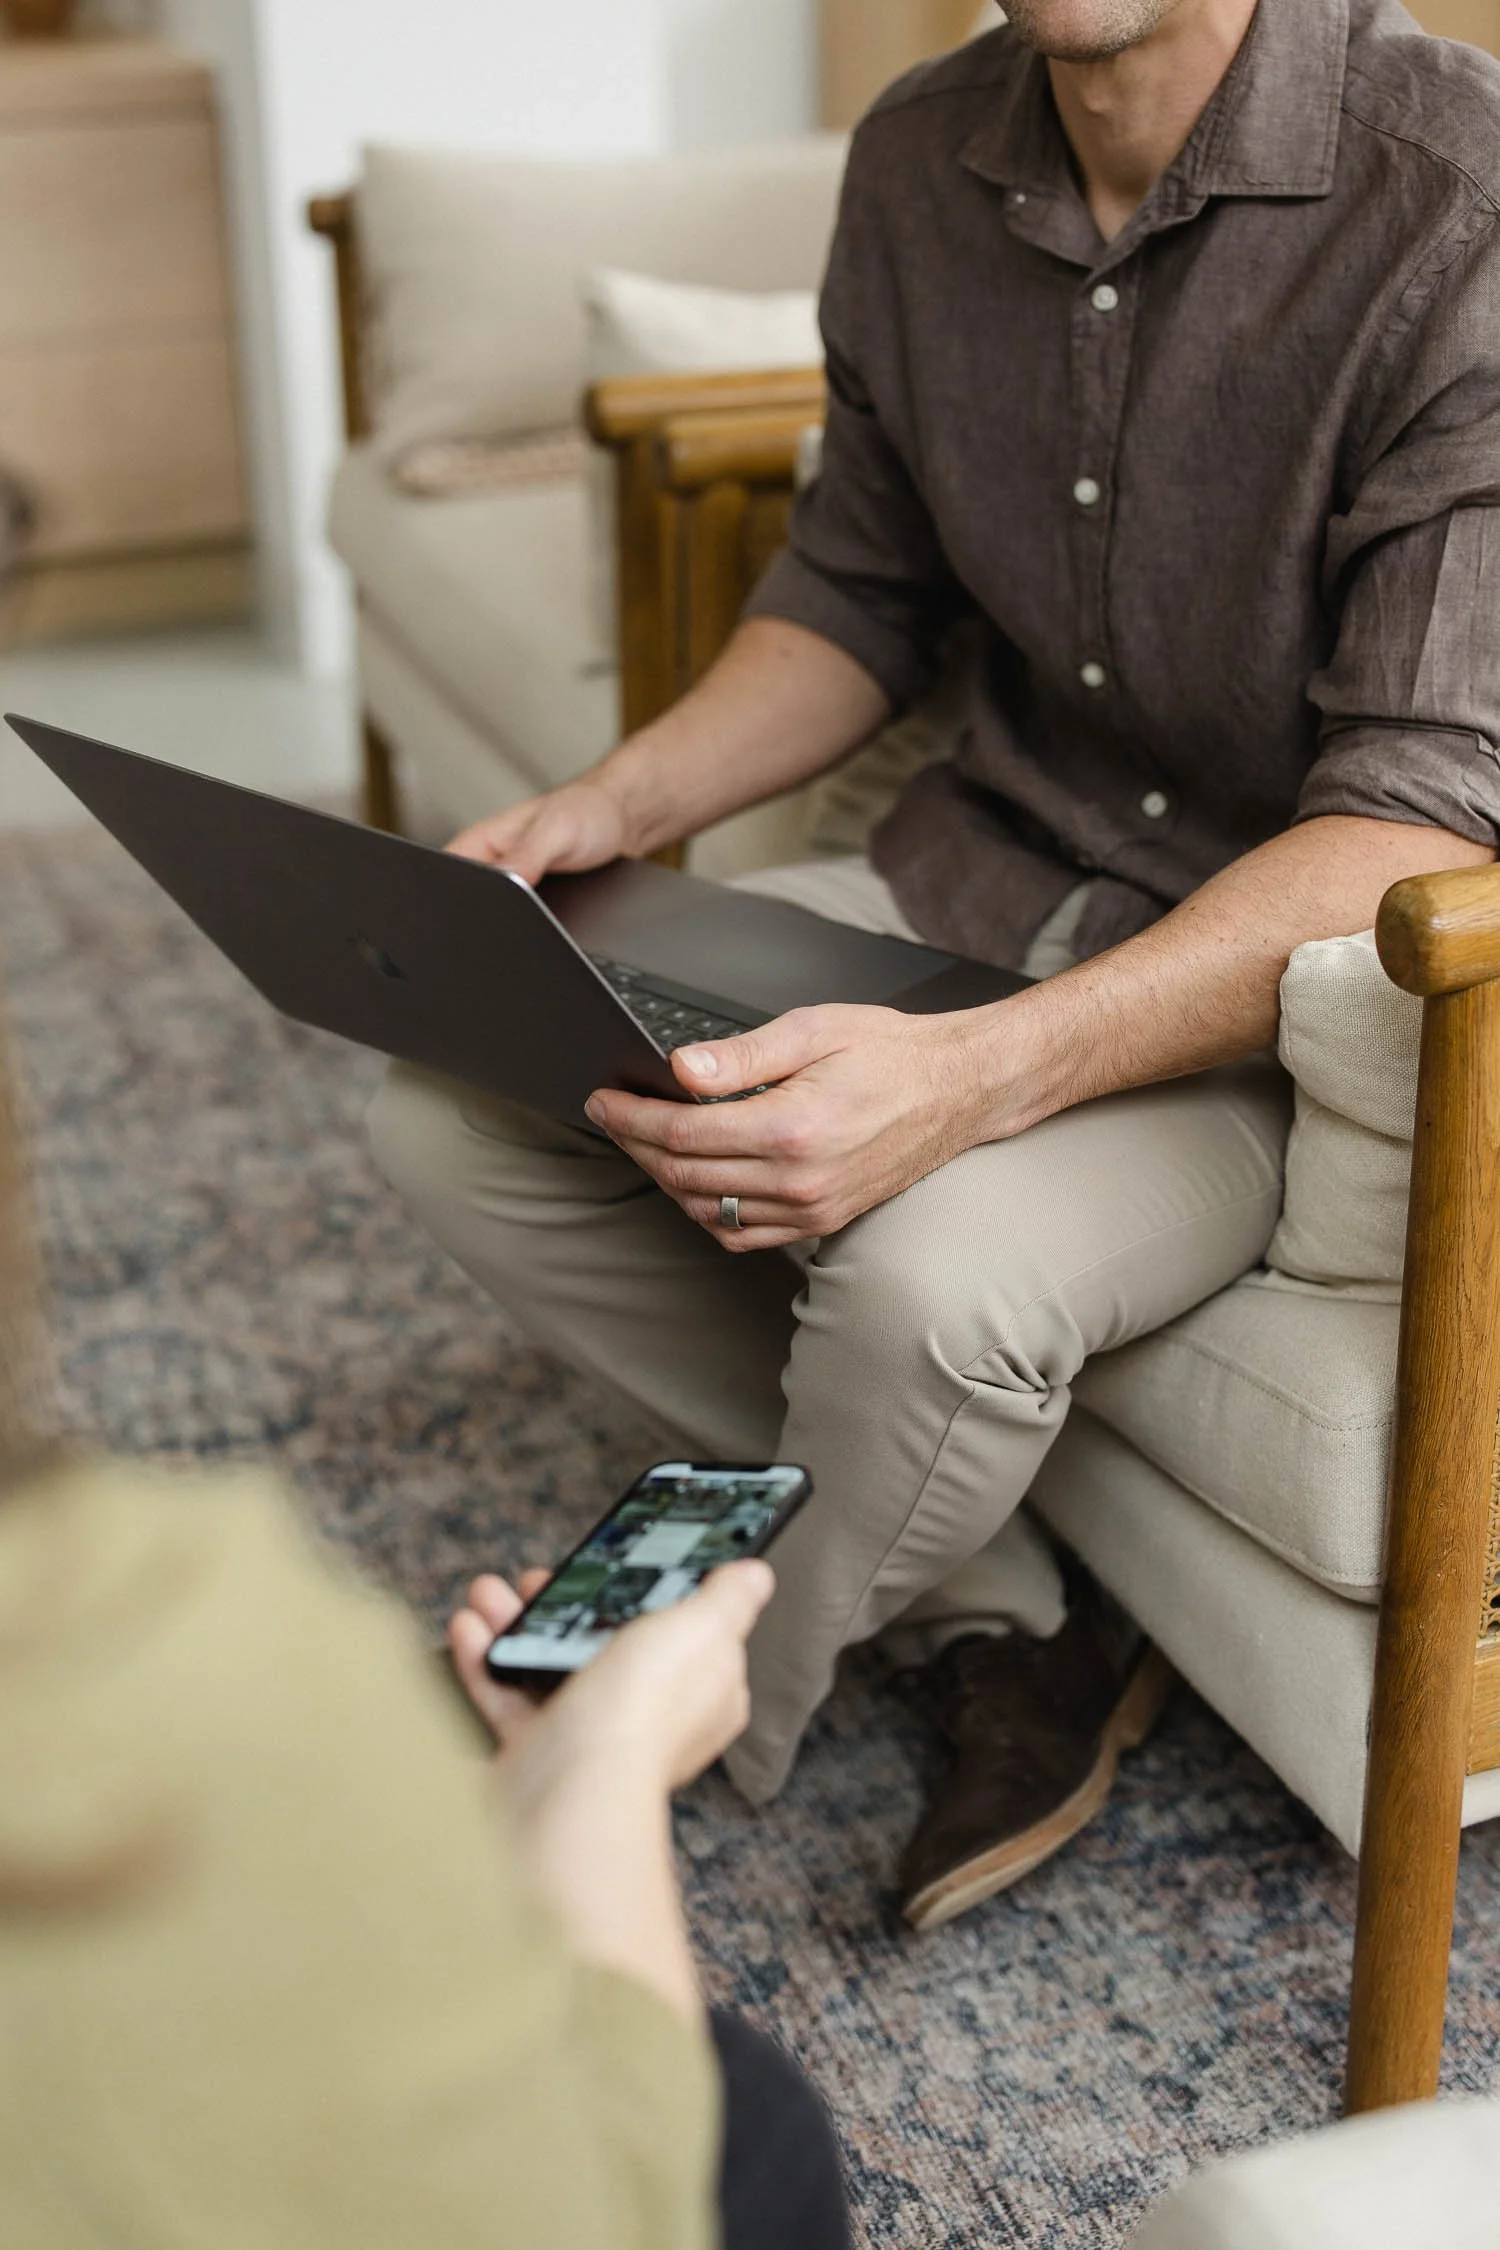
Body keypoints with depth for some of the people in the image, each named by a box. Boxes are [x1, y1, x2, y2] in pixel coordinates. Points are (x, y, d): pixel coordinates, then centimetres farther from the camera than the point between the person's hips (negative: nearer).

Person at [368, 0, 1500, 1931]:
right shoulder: (922, 160, 0)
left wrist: (979, 1078, -40)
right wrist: (609, 808, -7)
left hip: (1292, 970, -6)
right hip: (976, 868, 7)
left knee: (935, 1273, -35)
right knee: (451, 1108, -7)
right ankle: (1005, 1626, 0)